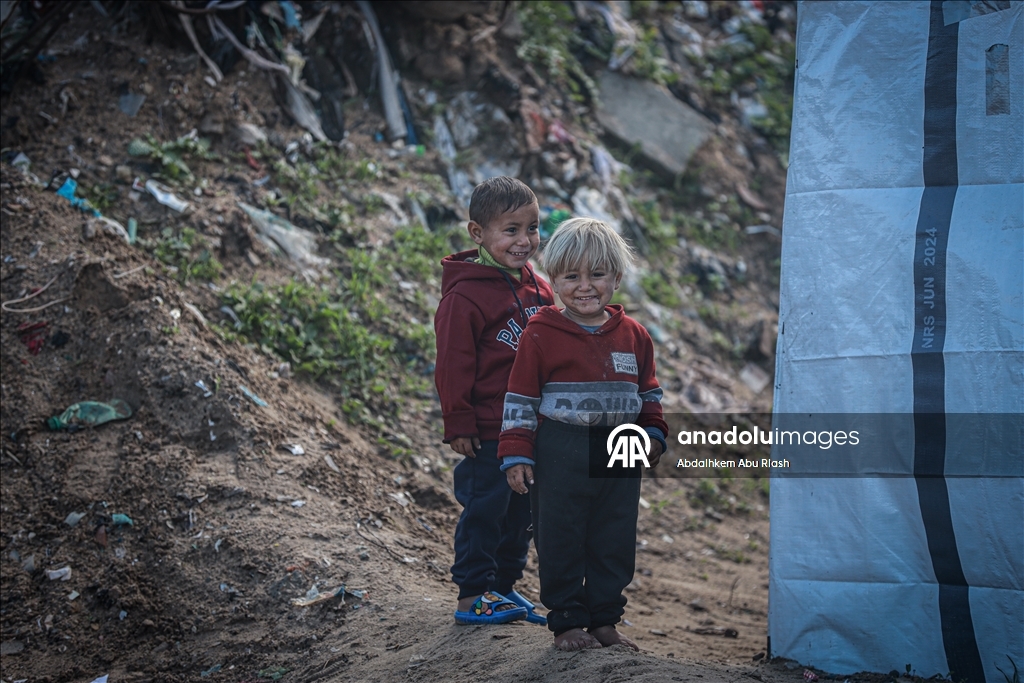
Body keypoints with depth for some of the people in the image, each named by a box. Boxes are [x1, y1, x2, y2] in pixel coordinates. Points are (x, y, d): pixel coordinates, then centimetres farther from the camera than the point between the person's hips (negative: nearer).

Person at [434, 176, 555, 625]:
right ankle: (473, 594, 7)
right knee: (484, 510, -2)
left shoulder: (539, 292, 9)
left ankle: (505, 585, 26)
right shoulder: (465, 295, -14)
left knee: (520, 512, 14)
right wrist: (458, 423, -14)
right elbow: (453, 364, -13)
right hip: (488, 431, -7)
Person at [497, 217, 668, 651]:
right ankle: (567, 622, 13)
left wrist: (653, 435, 5)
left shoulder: (633, 336, 7)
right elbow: (521, 398, -4)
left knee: (614, 542, 8)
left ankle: (604, 620, 20)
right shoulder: (541, 335, -5)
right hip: (560, 456, -4)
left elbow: (649, 393, 18)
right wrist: (516, 454, -8)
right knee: (560, 539, 2)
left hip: (620, 455, 4)